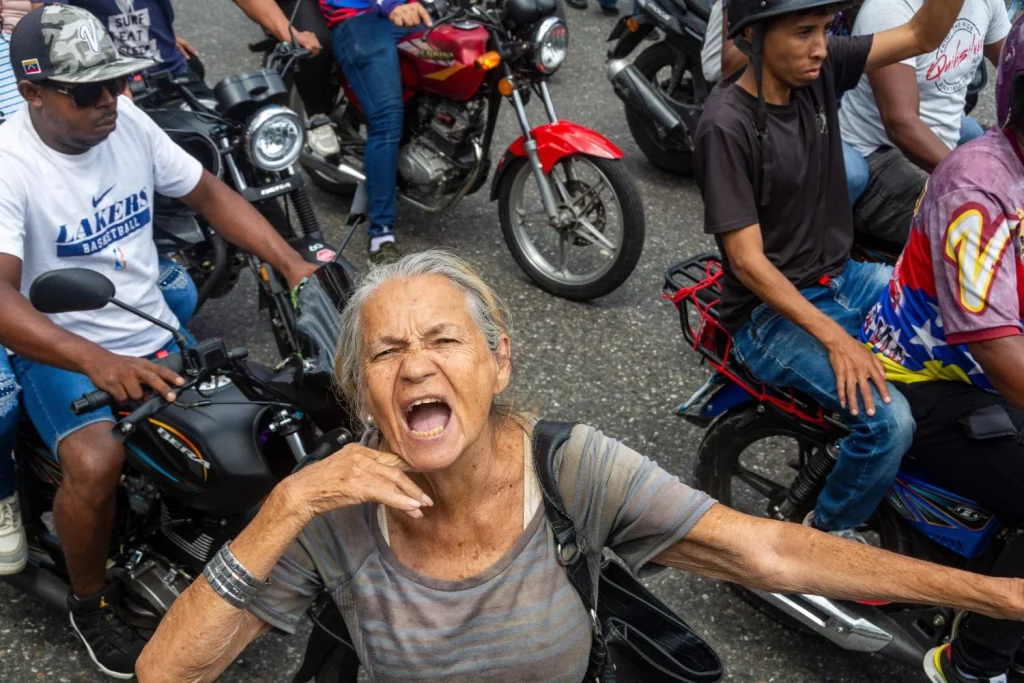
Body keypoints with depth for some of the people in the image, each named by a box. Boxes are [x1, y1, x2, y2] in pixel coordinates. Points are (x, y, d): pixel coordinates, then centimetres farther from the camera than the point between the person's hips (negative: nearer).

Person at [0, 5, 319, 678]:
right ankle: (91, 602, 1)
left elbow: (209, 193, 6)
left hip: (157, 337, 5)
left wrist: (294, 264, -8)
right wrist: (96, 361, -48)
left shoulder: (127, 122, -2)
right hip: (62, 356, -5)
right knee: (96, 464, -30)